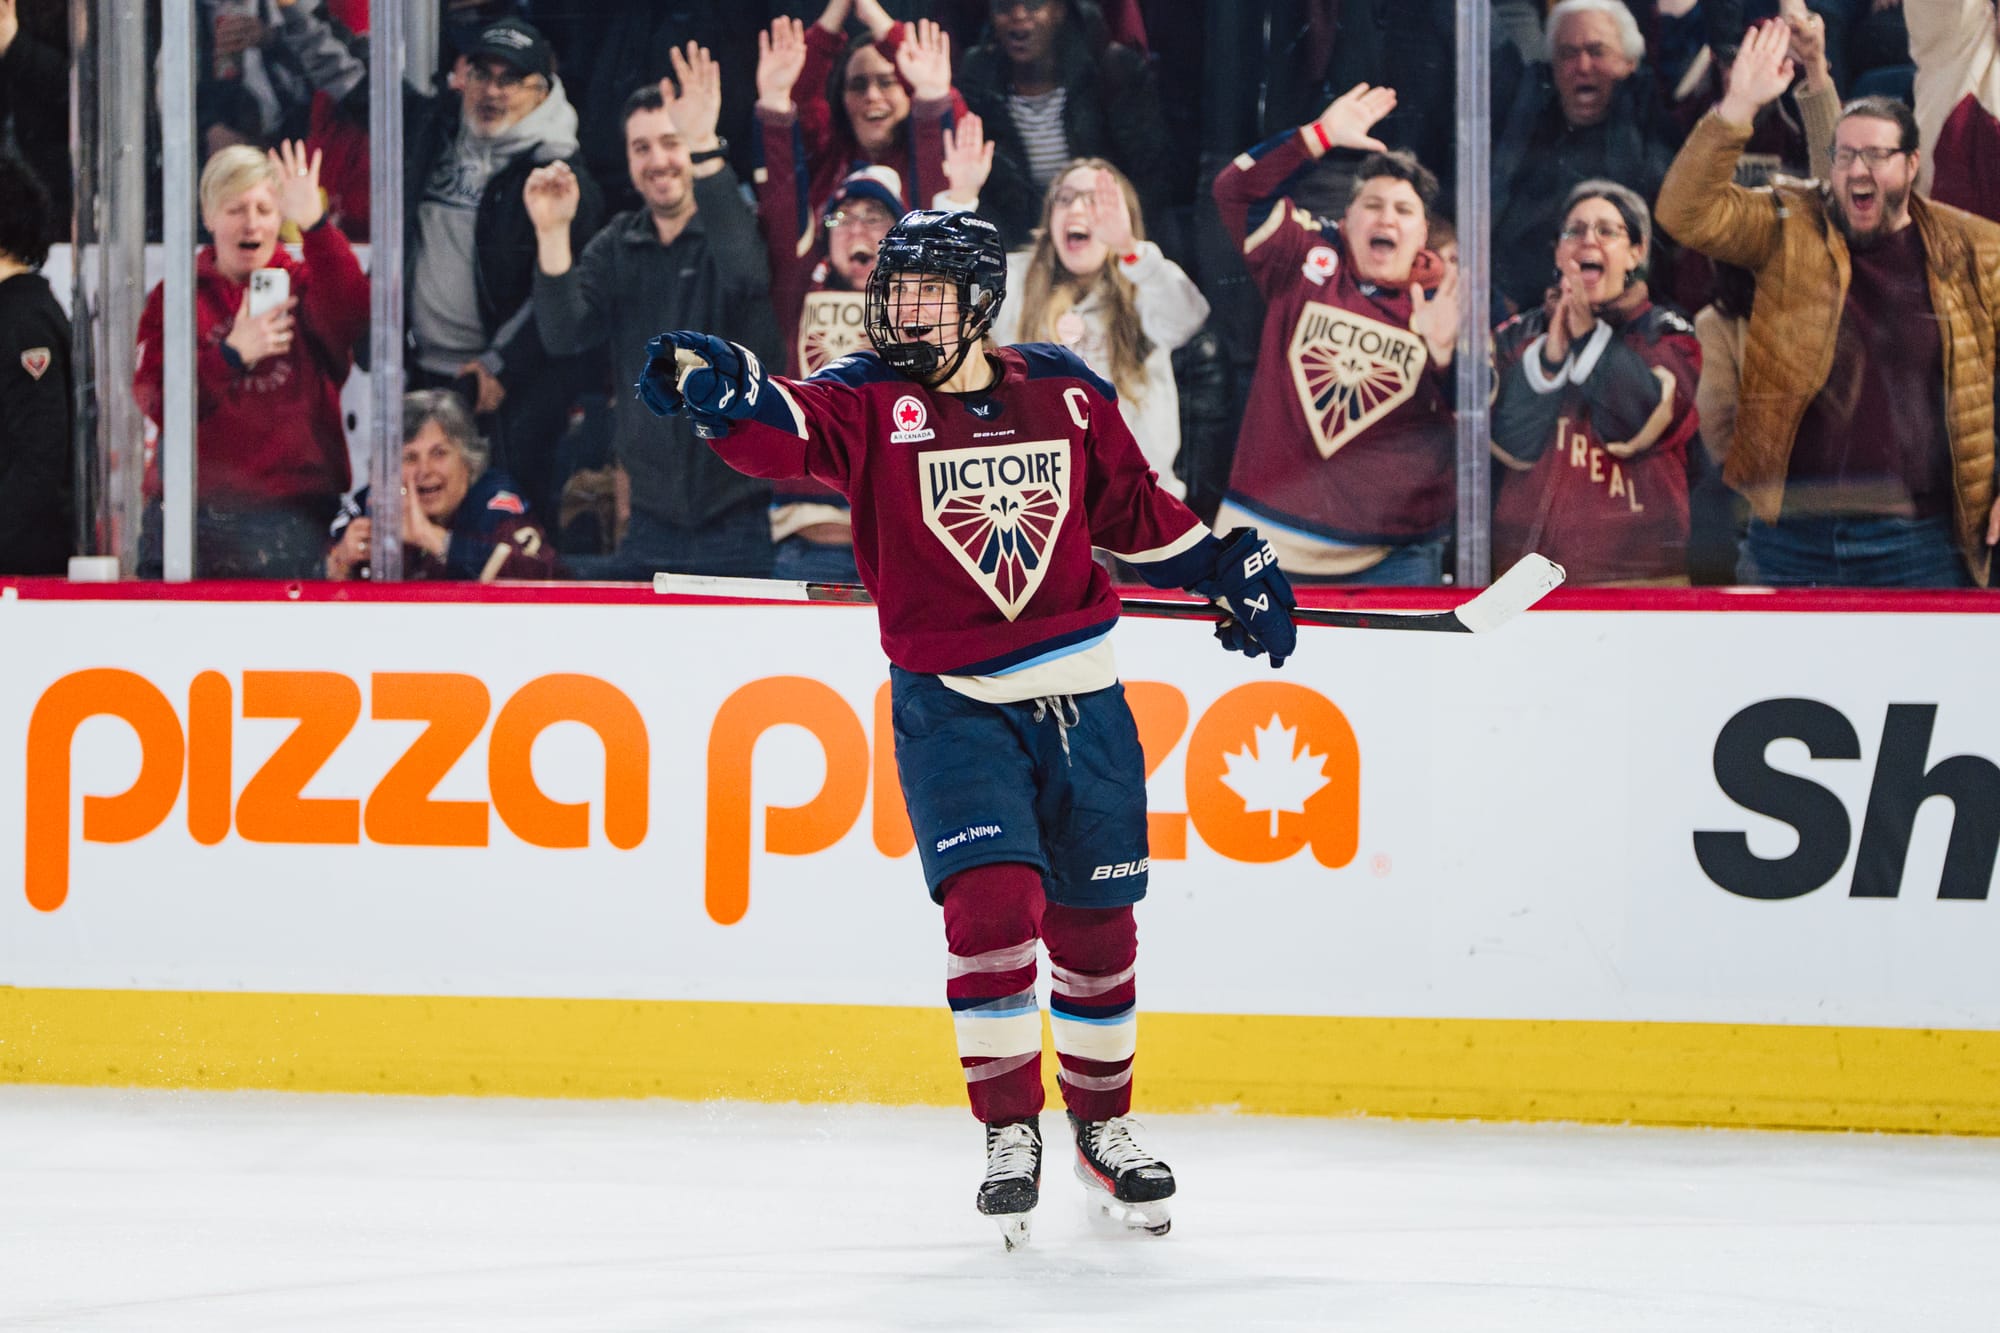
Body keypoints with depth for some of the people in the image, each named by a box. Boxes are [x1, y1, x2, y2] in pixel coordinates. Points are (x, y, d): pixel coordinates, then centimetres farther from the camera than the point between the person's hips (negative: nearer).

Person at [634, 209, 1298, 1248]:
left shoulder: (1065, 393, 2)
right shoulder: (871, 402, -6)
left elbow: (1134, 508, 16)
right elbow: (783, 429, -26)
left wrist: (1227, 568, 14)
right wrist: (716, 385, -45)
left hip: (1078, 695, 2)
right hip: (950, 704, -2)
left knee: (1095, 919, 9)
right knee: (992, 898, -17)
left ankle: (1103, 1123, 28)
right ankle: (1009, 1126, -4)